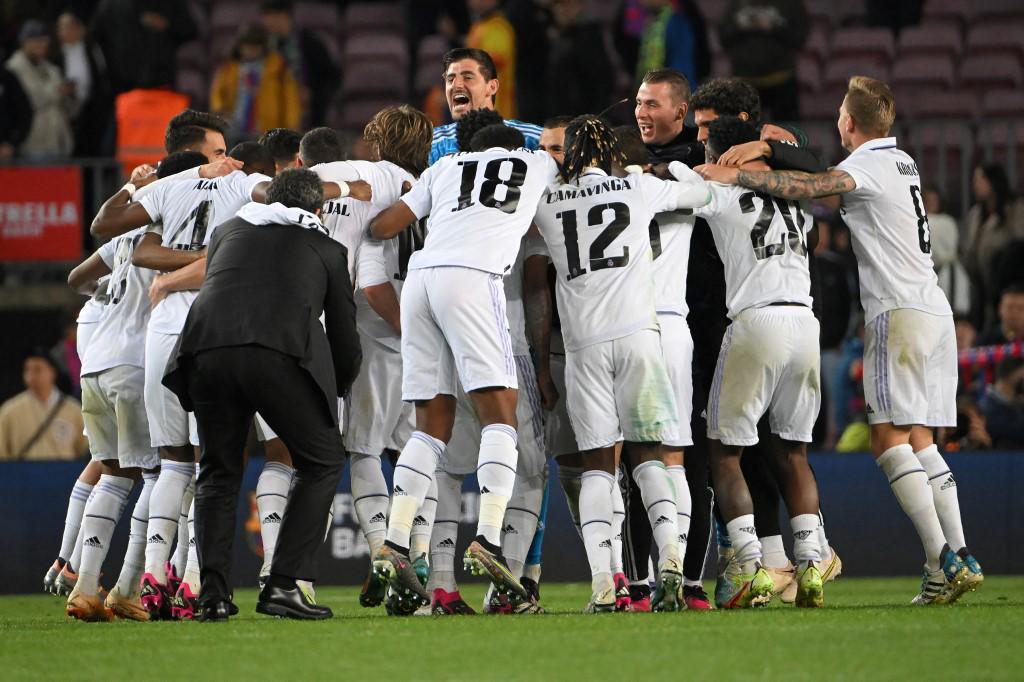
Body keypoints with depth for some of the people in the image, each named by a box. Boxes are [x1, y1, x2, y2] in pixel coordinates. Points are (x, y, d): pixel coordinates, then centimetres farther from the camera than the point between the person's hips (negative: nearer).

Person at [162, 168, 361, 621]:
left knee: (218, 470, 18)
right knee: (322, 462, 13)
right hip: (281, 354, -3)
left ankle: (213, 591, 4)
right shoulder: (326, 250, 25)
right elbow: (345, 342, 26)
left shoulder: (229, 231, 31)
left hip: (207, 347, 3)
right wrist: (332, 394, 45)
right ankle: (285, 584, 1)